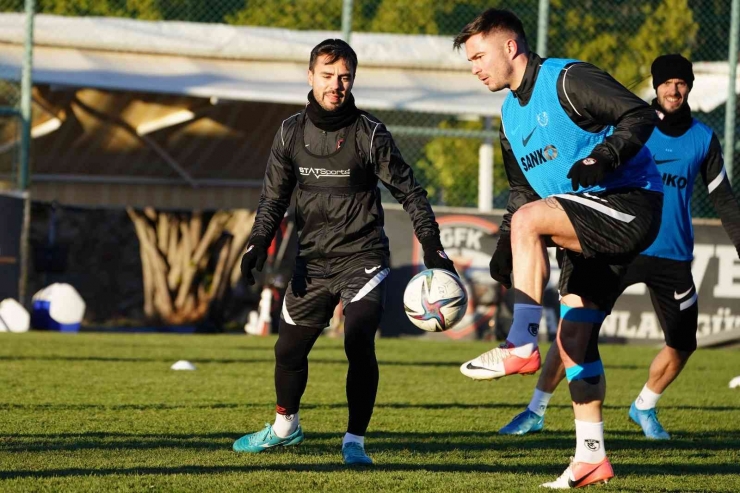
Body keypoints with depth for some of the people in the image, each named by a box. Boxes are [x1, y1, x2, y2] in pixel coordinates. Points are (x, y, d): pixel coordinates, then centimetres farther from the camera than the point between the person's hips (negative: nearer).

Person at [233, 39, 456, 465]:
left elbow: (409, 192, -5)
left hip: (362, 258, -4)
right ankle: (285, 427, 38)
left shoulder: (370, 134, -9)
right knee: (289, 349, 13)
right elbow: (275, 197, 10)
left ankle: (355, 441, -7)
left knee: (359, 345, -20)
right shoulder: (291, 133, 1)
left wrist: (433, 248, -11)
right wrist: (258, 244, -3)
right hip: (313, 261, 4)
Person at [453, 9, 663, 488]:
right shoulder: (511, 114, 18)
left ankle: (521, 346, -27)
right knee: (573, 335, 5)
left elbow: (641, 115, -17)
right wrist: (505, 247, 10)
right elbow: (522, 190, 24)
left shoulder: (568, 79, -10)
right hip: (591, 232, 9)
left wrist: (605, 157, -30)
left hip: (629, 203, -9)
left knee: (528, 219, -28)